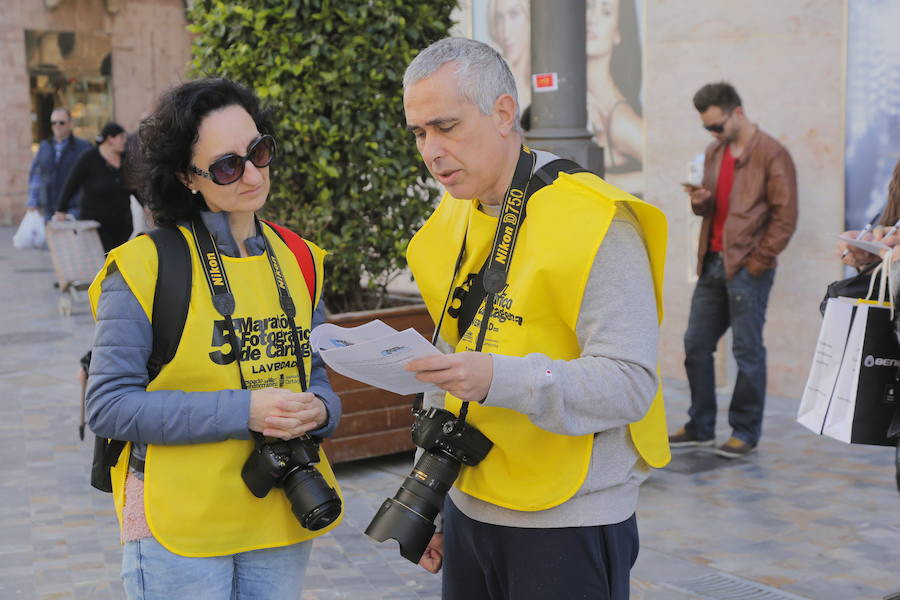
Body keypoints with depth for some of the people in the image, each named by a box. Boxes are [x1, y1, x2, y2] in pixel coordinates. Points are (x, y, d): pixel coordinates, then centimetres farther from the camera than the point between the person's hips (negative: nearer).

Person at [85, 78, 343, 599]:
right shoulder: (147, 265, -10)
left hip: (283, 524, 5)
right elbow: (109, 406, -13)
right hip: (178, 535, -5)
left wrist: (317, 410, -10)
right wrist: (244, 411, -22)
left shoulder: (296, 262, 6)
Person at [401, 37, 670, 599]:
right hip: (469, 508, 6)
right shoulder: (451, 224, 7)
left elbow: (630, 384, -21)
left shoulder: (593, 220, -15)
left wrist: (500, 380, -33)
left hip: (570, 525, -6)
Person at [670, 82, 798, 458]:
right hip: (712, 262, 8)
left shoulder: (771, 154, -7)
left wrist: (758, 261, -12)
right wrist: (700, 200, -1)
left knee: (747, 350, -1)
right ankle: (700, 427, 21)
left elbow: (785, 216, -9)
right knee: (696, 345, 10)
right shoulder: (714, 152, 16)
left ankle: (746, 432, 11)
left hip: (747, 267, -7)